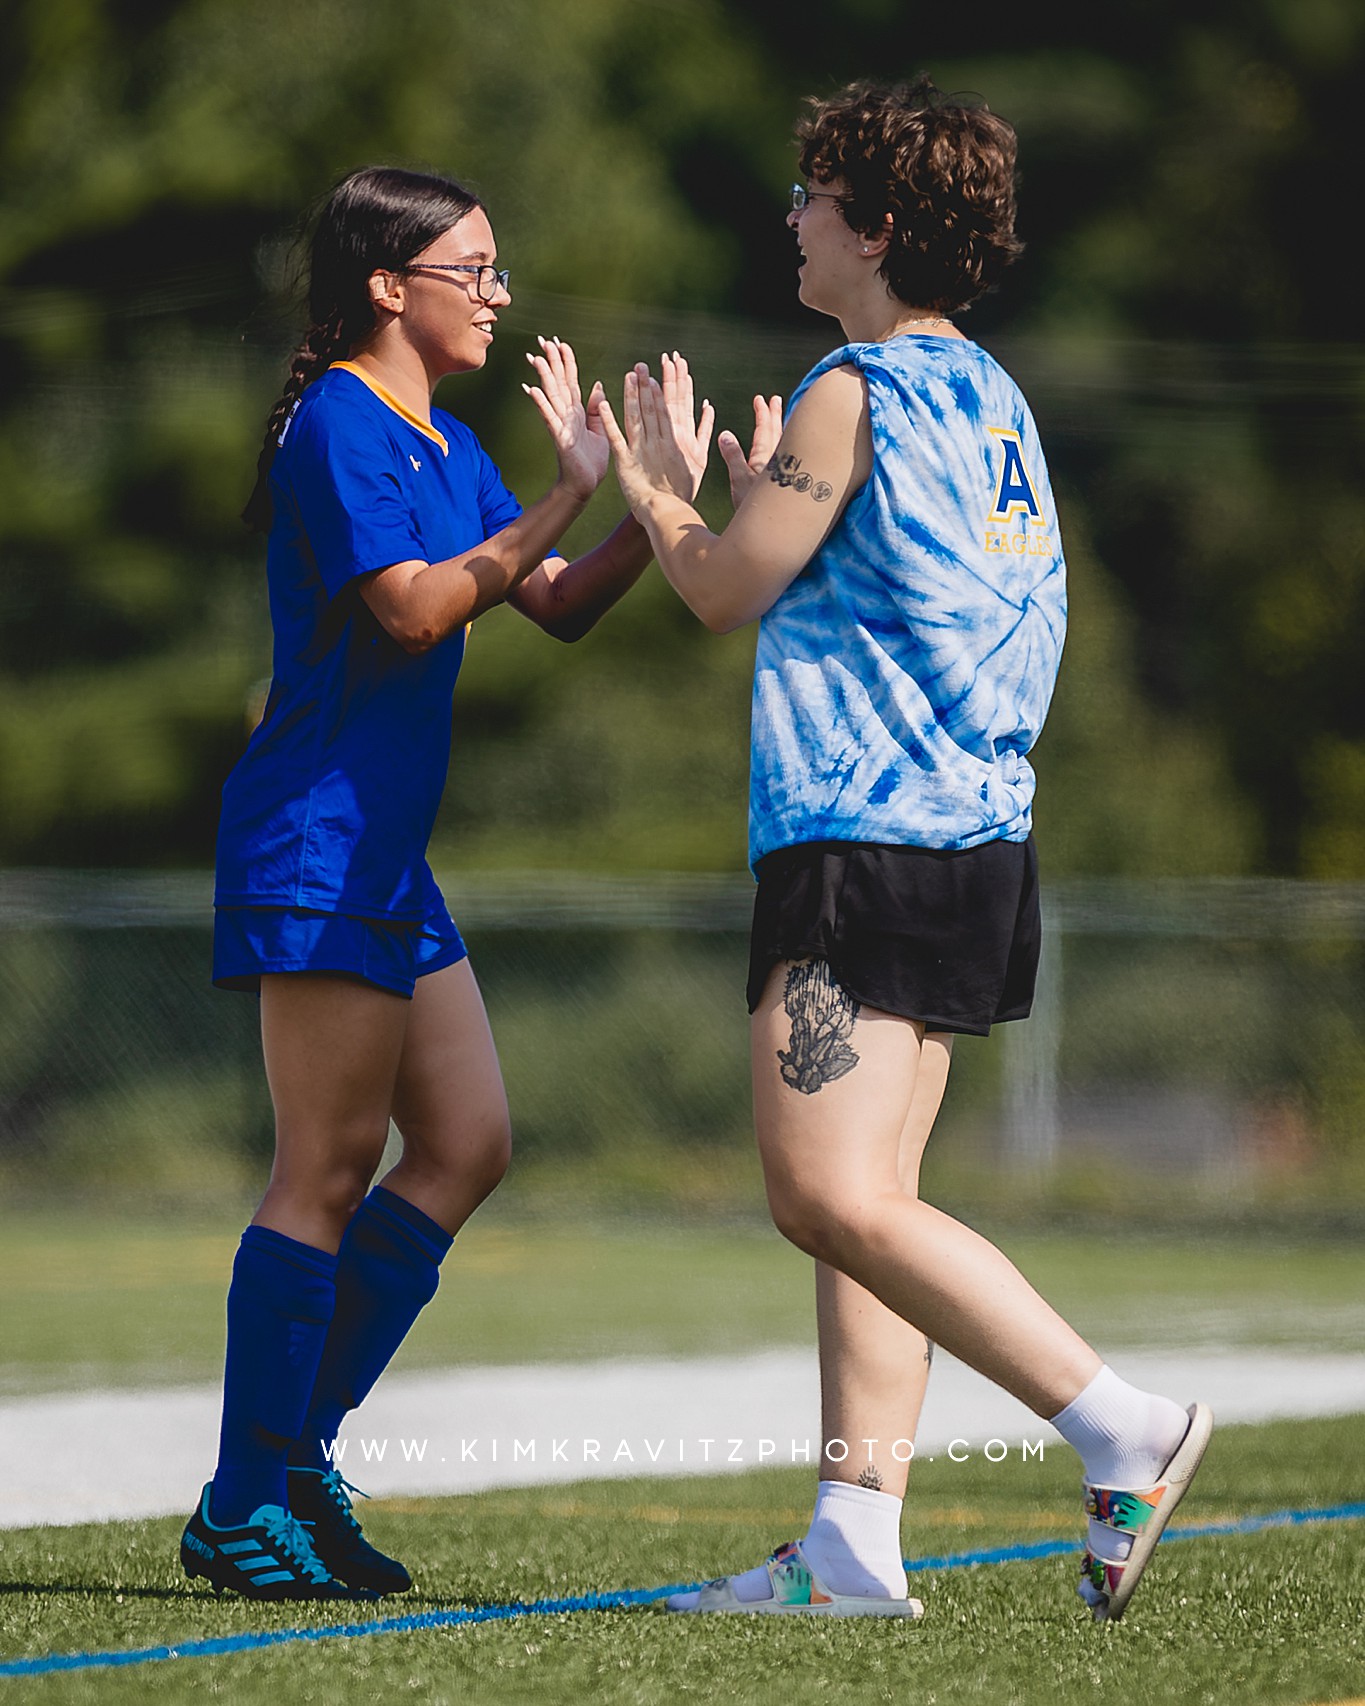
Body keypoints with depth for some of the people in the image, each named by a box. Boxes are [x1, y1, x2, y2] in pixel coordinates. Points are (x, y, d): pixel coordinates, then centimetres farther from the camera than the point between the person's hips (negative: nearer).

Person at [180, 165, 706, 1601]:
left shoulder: (444, 449, 18)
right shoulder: (339, 427, -11)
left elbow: (557, 608, 16)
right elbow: (414, 610, -21)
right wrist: (564, 496, -18)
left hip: (387, 851, 10)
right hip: (314, 838, -10)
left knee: (466, 1145, 8)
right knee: (330, 1166, -8)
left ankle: (295, 1447, 13)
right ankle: (245, 1507, -3)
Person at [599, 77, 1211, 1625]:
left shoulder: (853, 396, -11)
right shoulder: (989, 399, 17)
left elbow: (727, 592, -5)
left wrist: (653, 490, 13)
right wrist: (760, 496, 36)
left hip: (866, 841, -10)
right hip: (977, 837, 10)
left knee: (830, 1196, -14)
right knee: (866, 1201, 8)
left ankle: (1122, 1427, -16)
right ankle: (856, 1540, 5)